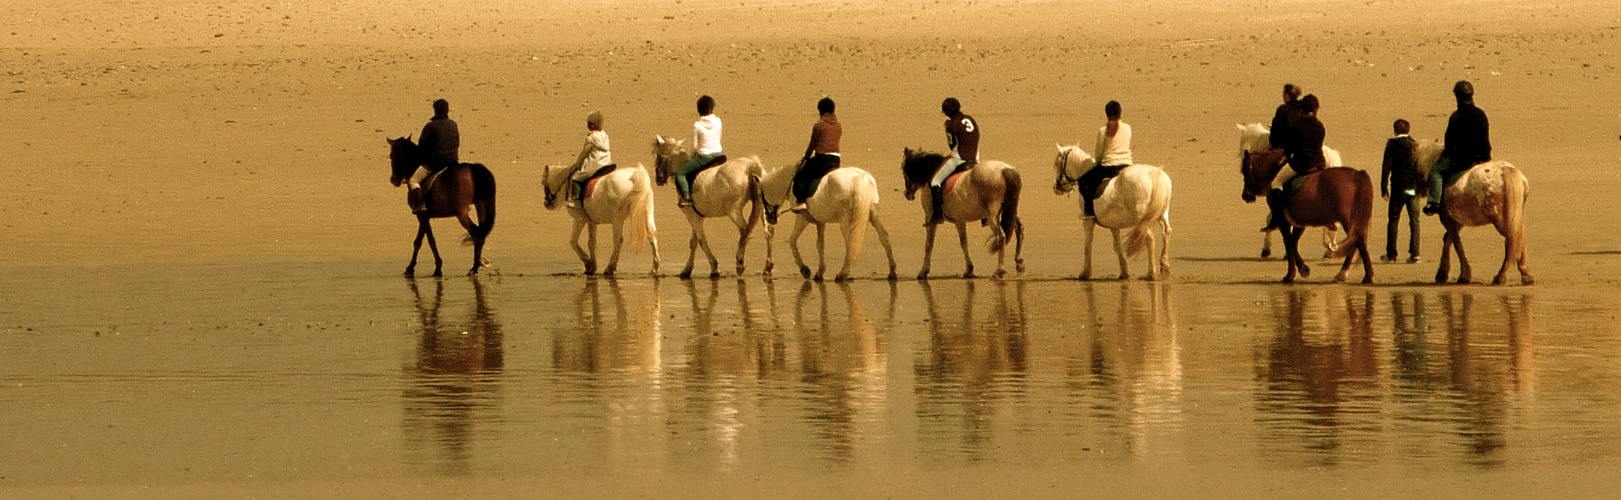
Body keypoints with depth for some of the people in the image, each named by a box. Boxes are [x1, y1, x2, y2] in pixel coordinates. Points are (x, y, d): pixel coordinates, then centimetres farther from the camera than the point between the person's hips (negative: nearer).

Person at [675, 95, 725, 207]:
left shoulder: (697, 125, -15)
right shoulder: (717, 121, -3)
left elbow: (694, 146, -8)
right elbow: (719, 139, 9)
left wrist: (692, 159, 10)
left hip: (703, 157, -5)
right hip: (718, 154, 5)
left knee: (680, 173, 8)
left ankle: (686, 197, -3)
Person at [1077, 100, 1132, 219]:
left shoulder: (1103, 131, -7)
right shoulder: (1127, 128, 5)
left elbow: (1099, 153, -1)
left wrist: (1097, 162, 19)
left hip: (1109, 166, -4)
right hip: (1127, 164, 4)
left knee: (1083, 180, 12)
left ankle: (1089, 209, 0)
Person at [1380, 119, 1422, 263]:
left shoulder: (1392, 144, -5)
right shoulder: (1416, 145, 4)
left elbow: (1387, 166, -8)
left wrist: (1384, 188, -6)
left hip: (1398, 189, -2)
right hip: (1414, 188, 2)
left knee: (1394, 220, 9)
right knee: (1414, 220, 5)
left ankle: (1391, 254, 11)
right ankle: (1414, 254, -2)